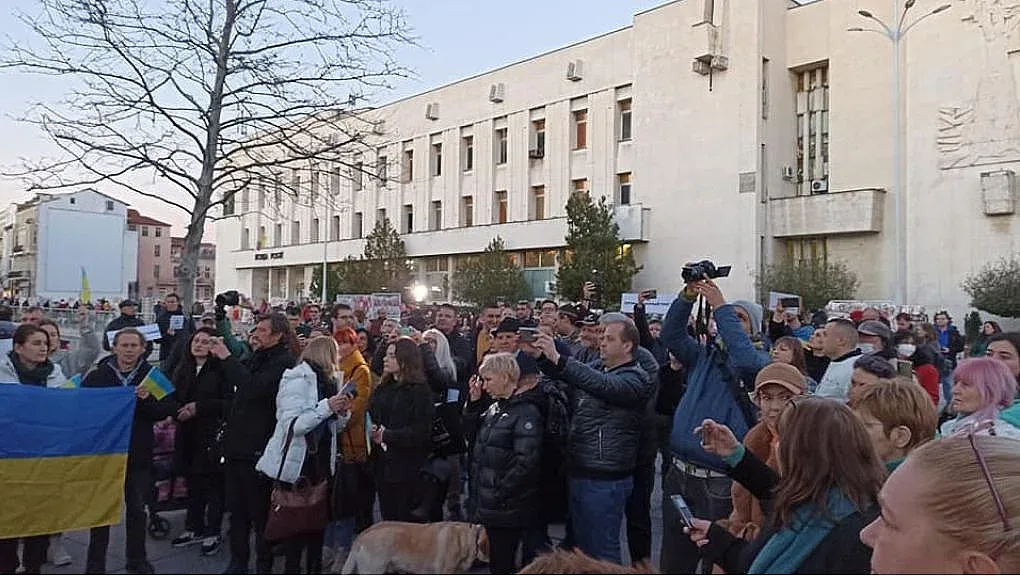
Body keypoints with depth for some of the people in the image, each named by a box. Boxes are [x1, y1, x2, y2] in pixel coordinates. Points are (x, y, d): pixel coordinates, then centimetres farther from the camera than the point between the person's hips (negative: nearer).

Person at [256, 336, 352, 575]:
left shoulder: (329, 381, 9)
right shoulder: (298, 378, -13)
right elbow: (291, 425, -22)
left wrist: (343, 412, -5)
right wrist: (326, 407, -26)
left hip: (322, 462, 7)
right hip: (297, 464, -7)